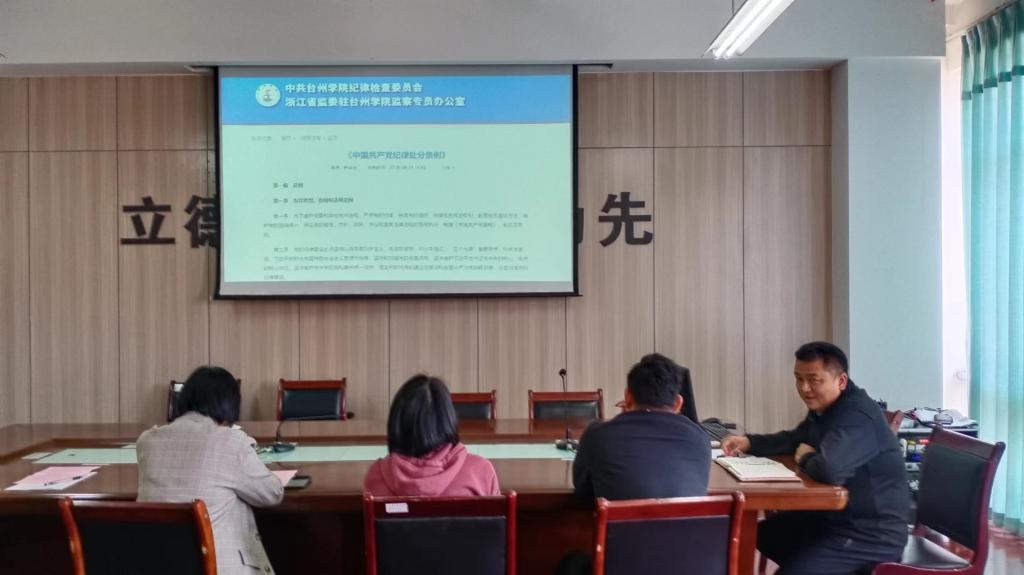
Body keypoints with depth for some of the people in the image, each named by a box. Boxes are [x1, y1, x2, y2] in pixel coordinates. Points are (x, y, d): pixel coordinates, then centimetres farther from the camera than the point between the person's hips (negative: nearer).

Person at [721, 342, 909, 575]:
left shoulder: (857, 416, -27)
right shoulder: (823, 407, 7)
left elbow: (830, 470, -42)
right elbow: (794, 439, 23)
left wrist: (805, 458, -18)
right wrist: (749, 442, 5)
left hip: (872, 534, -10)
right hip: (835, 515, 10)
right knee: (765, 534, 20)